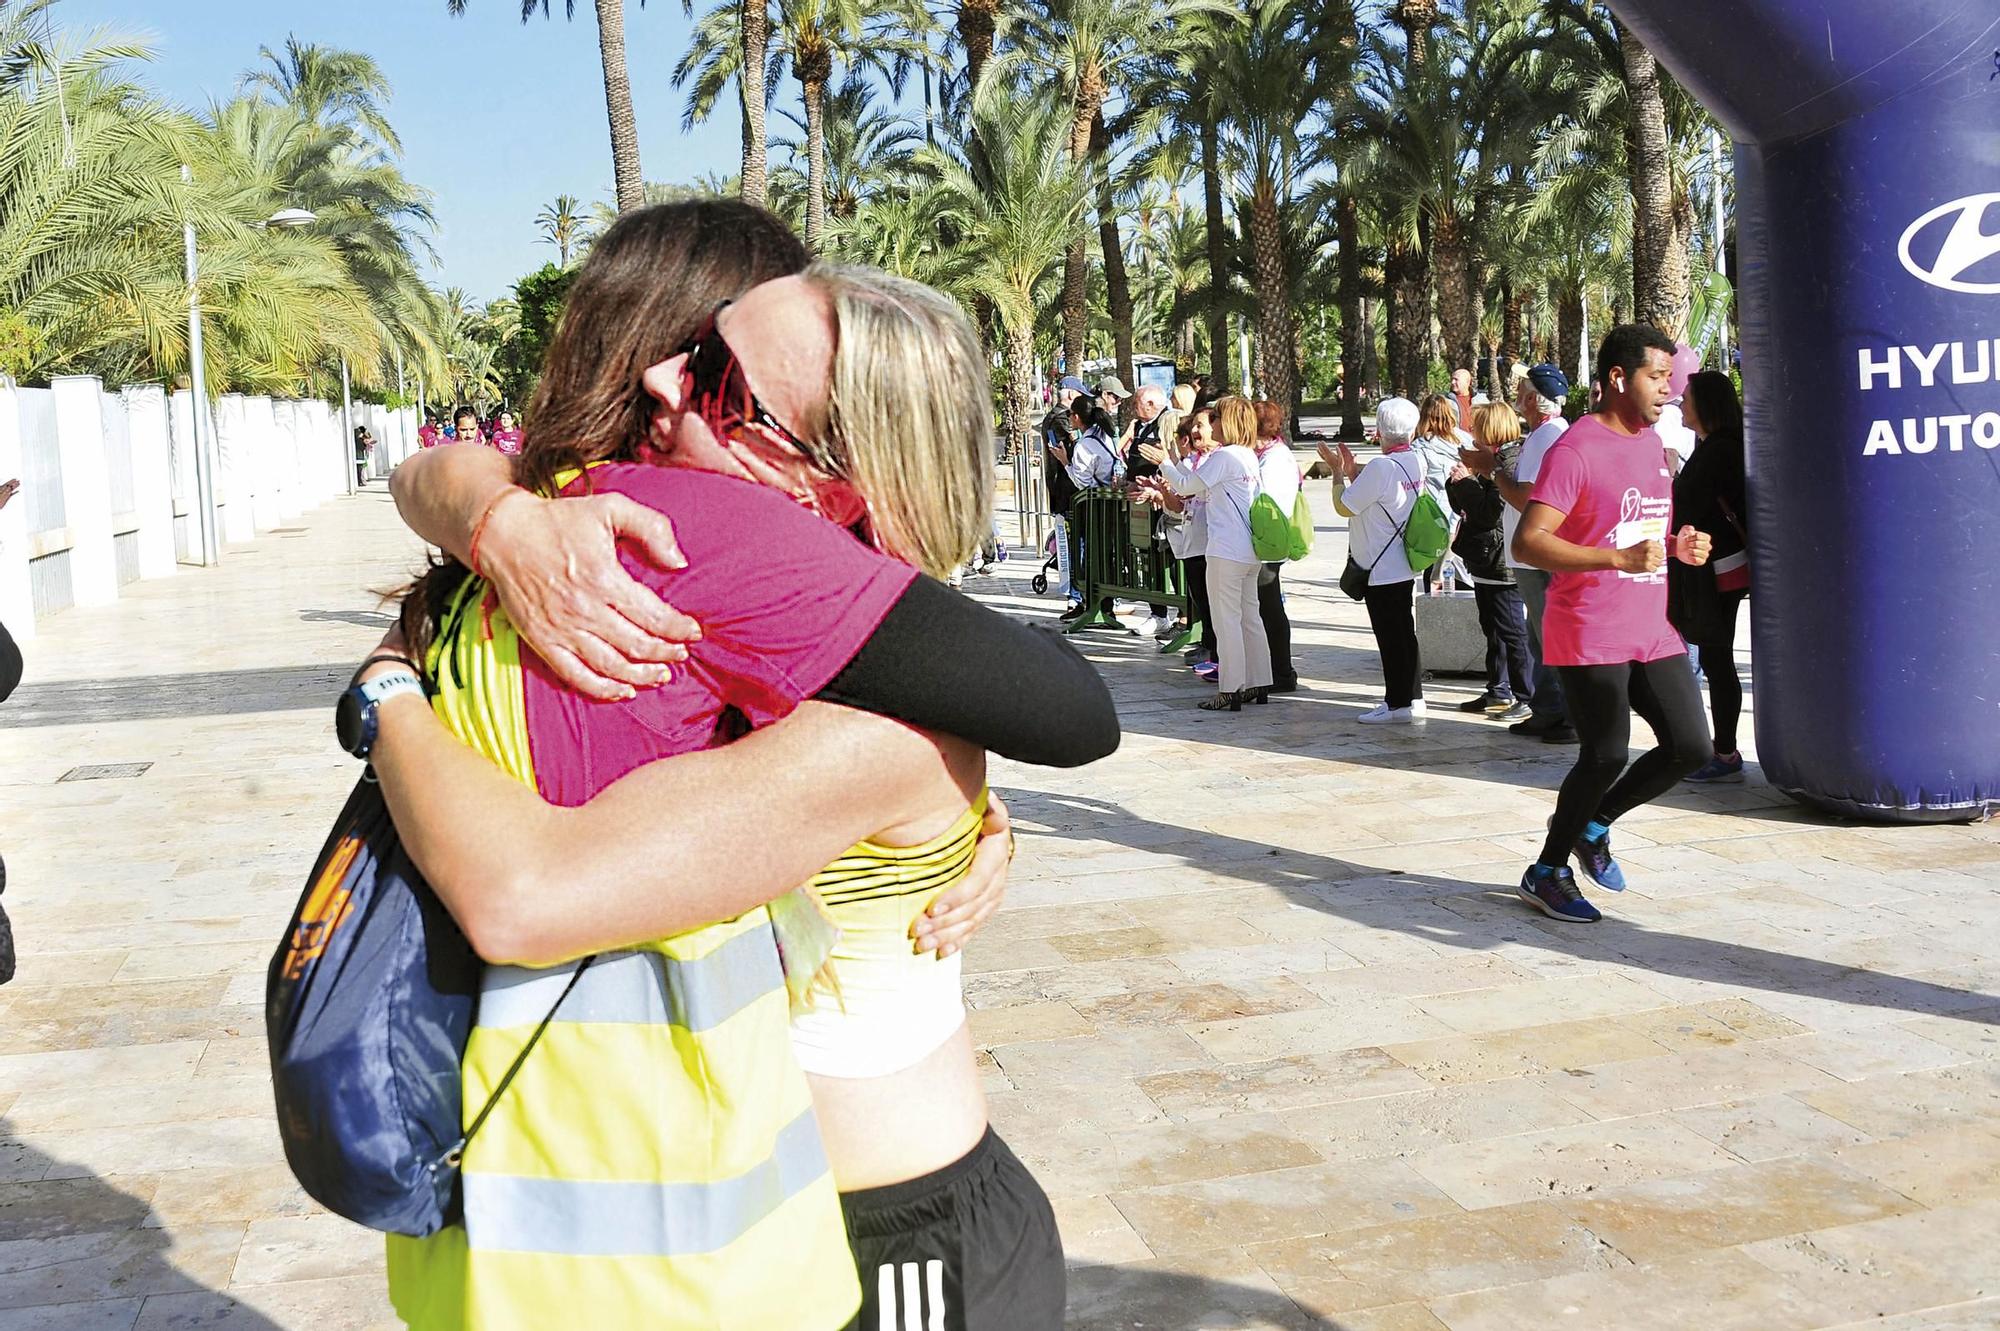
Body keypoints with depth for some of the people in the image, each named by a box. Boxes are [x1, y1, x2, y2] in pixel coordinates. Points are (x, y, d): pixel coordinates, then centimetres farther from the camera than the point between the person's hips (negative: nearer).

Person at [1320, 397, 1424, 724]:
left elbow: (1344, 506, -14)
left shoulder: (1381, 467, -20)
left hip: (1381, 569, -9)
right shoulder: (1416, 462, 6)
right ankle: (1412, 699, 22)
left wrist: (1337, 470, -1)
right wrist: (1352, 470, 15)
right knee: (1404, 634, 15)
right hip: (1404, 565, 9)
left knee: (1390, 638, -3)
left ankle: (1398, 704, 2)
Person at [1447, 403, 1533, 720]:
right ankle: (1498, 693, 26)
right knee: (1493, 630, 17)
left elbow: (1491, 511, -24)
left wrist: (1466, 483, -14)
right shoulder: (1489, 462, 13)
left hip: (1501, 562, -10)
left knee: (1513, 633, -5)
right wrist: (1458, 483, -1)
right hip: (1485, 562, 11)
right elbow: (1462, 507, 17)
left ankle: (1528, 699, 1)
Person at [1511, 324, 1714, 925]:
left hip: (1653, 632, 8)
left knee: (1690, 746, 5)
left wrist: (1679, 546, 7)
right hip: (1589, 637, -8)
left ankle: (1592, 825, 26)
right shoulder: (1576, 449, -14)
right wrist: (1620, 558, -29)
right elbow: (1528, 542, -22)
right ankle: (1547, 872, 14)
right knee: (1606, 756, -6)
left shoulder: (1652, 443, 15)